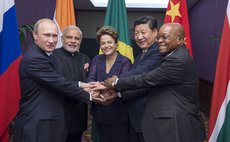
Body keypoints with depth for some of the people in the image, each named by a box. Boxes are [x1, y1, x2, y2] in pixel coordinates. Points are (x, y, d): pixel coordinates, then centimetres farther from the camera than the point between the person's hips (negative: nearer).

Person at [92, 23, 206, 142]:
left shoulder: (179, 60, -20)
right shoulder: (176, 56, 12)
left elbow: (147, 79, -19)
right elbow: (150, 84, 11)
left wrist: (116, 83, -6)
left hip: (177, 127, -9)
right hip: (170, 122, 9)